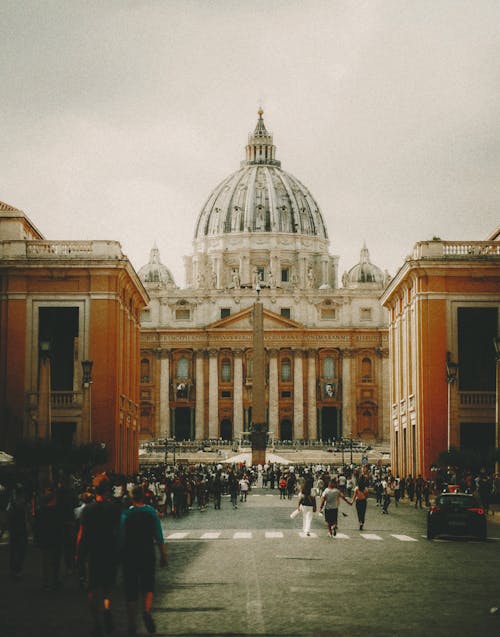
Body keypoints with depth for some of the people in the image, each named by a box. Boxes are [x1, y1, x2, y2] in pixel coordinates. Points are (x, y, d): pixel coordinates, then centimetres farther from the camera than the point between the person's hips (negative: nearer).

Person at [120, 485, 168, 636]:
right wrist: (163, 555, 4)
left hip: (129, 555, 0)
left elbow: (121, 537, -2)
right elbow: (158, 536, -3)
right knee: (148, 586, 17)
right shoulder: (151, 512, -2)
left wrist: (120, 555, 8)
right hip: (147, 554, 0)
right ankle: (147, 612, -9)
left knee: (131, 591, 6)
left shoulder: (125, 514, -3)